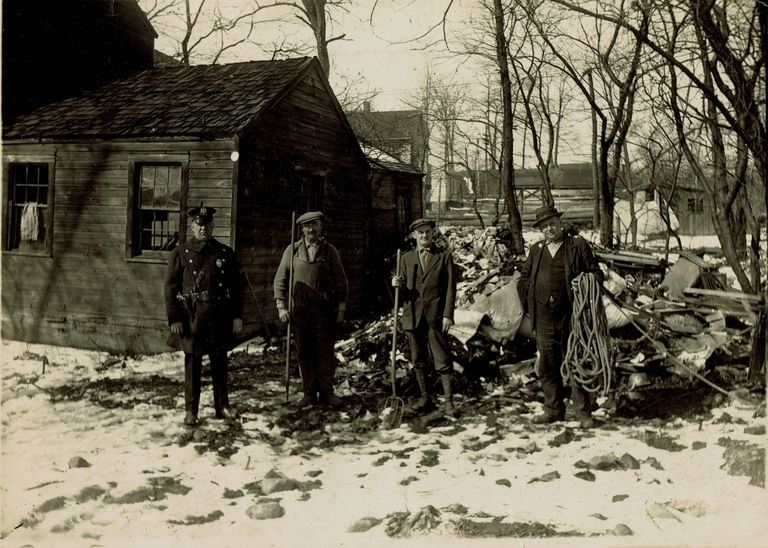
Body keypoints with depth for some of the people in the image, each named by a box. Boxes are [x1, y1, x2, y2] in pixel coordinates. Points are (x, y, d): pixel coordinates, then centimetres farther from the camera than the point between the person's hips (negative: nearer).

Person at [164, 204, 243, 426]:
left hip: (220, 316, 2)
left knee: (220, 362, 11)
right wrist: (174, 319, -8)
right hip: (192, 316, -2)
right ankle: (191, 410, 15)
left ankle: (222, 406, 23)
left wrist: (237, 316, 1)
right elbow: (171, 288, -2)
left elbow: (236, 287, 8)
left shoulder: (226, 253, 7)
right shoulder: (180, 253, 1)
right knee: (192, 364, 5)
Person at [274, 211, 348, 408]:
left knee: (325, 350, 1)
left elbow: (341, 282, 8)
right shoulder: (292, 250, 6)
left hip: (324, 309, -1)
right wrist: (281, 306, 1)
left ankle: (326, 392, 10)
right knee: (304, 352, 4)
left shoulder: (330, 251, 5)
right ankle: (309, 393, 13)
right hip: (300, 309, 1)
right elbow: (280, 280, 8)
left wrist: (341, 309, 4)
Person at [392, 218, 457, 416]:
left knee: (442, 360, -3)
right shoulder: (406, 258, 11)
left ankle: (448, 400, 3)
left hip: (435, 316, -3)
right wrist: (397, 285, -10)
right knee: (418, 360, 10)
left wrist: (448, 315, -8)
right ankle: (424, 396, 23)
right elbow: (403, 291, 14)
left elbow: (450, 288, -1)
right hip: (413, 316, 3)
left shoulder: (444, 257, 4)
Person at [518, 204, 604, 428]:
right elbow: (524, 279, 20)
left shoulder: (578, 245, 2)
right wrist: (529, 305, 11)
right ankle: (553, 409, 21)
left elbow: (596, 273, 2)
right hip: (543, 317, 4)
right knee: (547, 365, 8)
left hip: (570, 315, -4)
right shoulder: (536, 250, 14)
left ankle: (583, 412, 9)